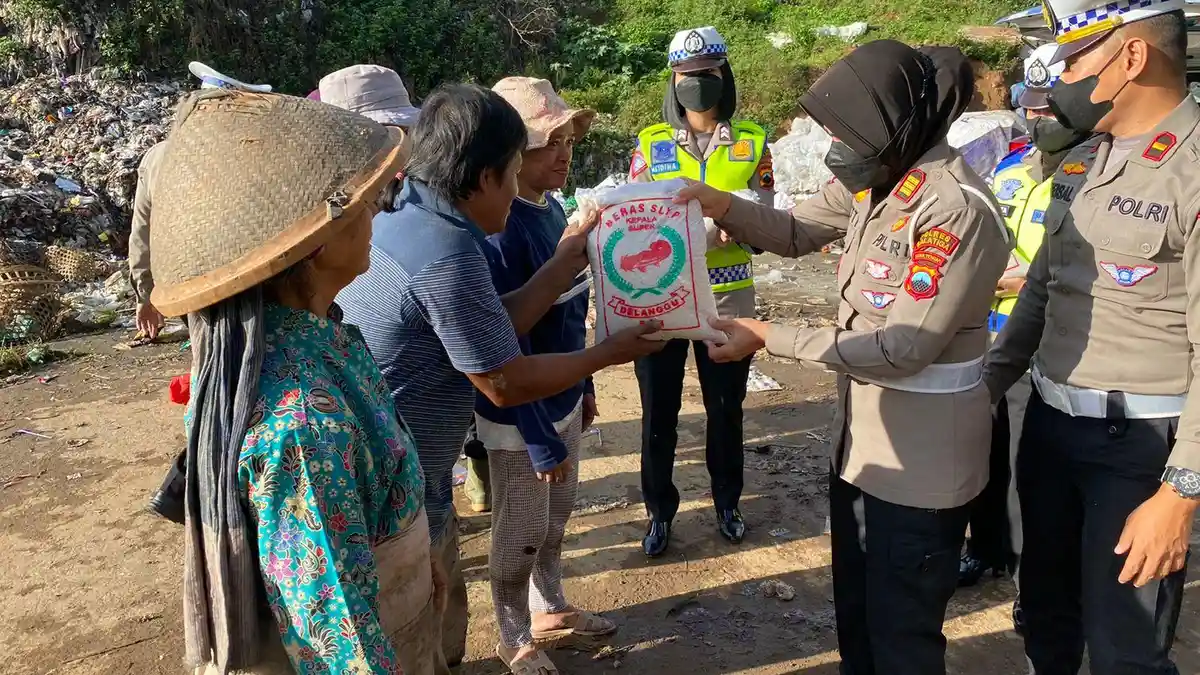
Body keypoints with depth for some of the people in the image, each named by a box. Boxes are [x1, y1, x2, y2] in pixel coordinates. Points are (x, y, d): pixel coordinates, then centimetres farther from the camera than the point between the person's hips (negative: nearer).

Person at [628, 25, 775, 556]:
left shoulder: (752, 142, 2)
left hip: (727, 297, 1)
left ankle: (727, 501, 36)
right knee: (659, 411, 8)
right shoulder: (651, 143, 1)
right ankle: (659, 510, 25)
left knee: (726, 407, 15)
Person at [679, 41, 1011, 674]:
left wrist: (771, 337, -22)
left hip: (922, 457, -8)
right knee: (854, 609, 24)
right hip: (861, 436, 9)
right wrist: (723, 205, -7)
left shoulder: (957, 210, -26)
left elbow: (902, 349, -26)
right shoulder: (873, 181, 1)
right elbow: (795, 231, 13)